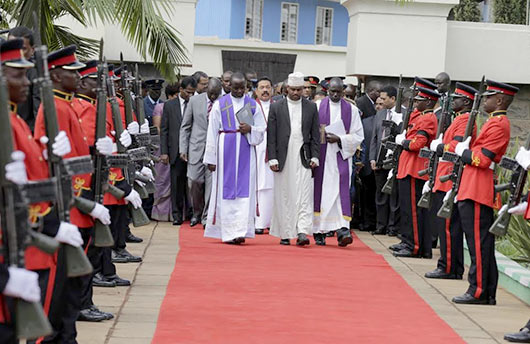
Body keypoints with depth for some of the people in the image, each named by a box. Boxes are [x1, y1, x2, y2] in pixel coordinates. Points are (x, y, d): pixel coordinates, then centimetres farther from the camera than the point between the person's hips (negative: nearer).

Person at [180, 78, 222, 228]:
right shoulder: (195, 101, 2)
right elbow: (185, 126, 7)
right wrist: (183, 149, 1)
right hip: (197, 147, 1)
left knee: (211, 183, -5)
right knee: (194, 182, -3)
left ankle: (206, 217, 6)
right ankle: (197, 213, 19)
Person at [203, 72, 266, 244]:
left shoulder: (253, 105, 8)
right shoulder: (219, 105, 3)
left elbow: (261, 130, 11)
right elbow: (212, 133, 2)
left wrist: (250, 129, -12)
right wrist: (211, 159, -3)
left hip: (246, 152, 1)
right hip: (226, 151, -1)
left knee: (244, 190, -6)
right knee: (226, 190, -1)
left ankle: (240, 231, -8)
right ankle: (228, 232, 2)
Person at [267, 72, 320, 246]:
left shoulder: (311, 107, 8)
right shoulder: (276, 107, 5)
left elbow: (315, 135, 9)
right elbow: (271, 136, 3)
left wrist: (314, 157, 0)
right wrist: (272, 158, -4)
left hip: (303, 159, 0)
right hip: (283, 158, 0)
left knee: (304, 195, -9)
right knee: (283, 197, 4)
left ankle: (302, 232, -15)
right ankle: (285, 233, 11)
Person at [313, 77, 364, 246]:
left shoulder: (351, 110, 6)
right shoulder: (317, 107, 5)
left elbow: (358, 136, 4)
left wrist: (339, 139, -11)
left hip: (341, 157, 0)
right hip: (321, 157, 0)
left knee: (341, 191, -12)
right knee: (320, 191, 0)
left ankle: (342, 230, -20)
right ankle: (319, 232, 8)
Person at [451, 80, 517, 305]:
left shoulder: (498, 125, -13)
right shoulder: (497, 122, 19)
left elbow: (482, 159, -19)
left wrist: (463, 152, -4)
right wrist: (467, 150, 11)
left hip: (477, 194, -10)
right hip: (479, 192, 10)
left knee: (478, 242, -7)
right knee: (482, 243, 11)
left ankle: (478, 291, -5)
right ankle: (488, 293, 15)